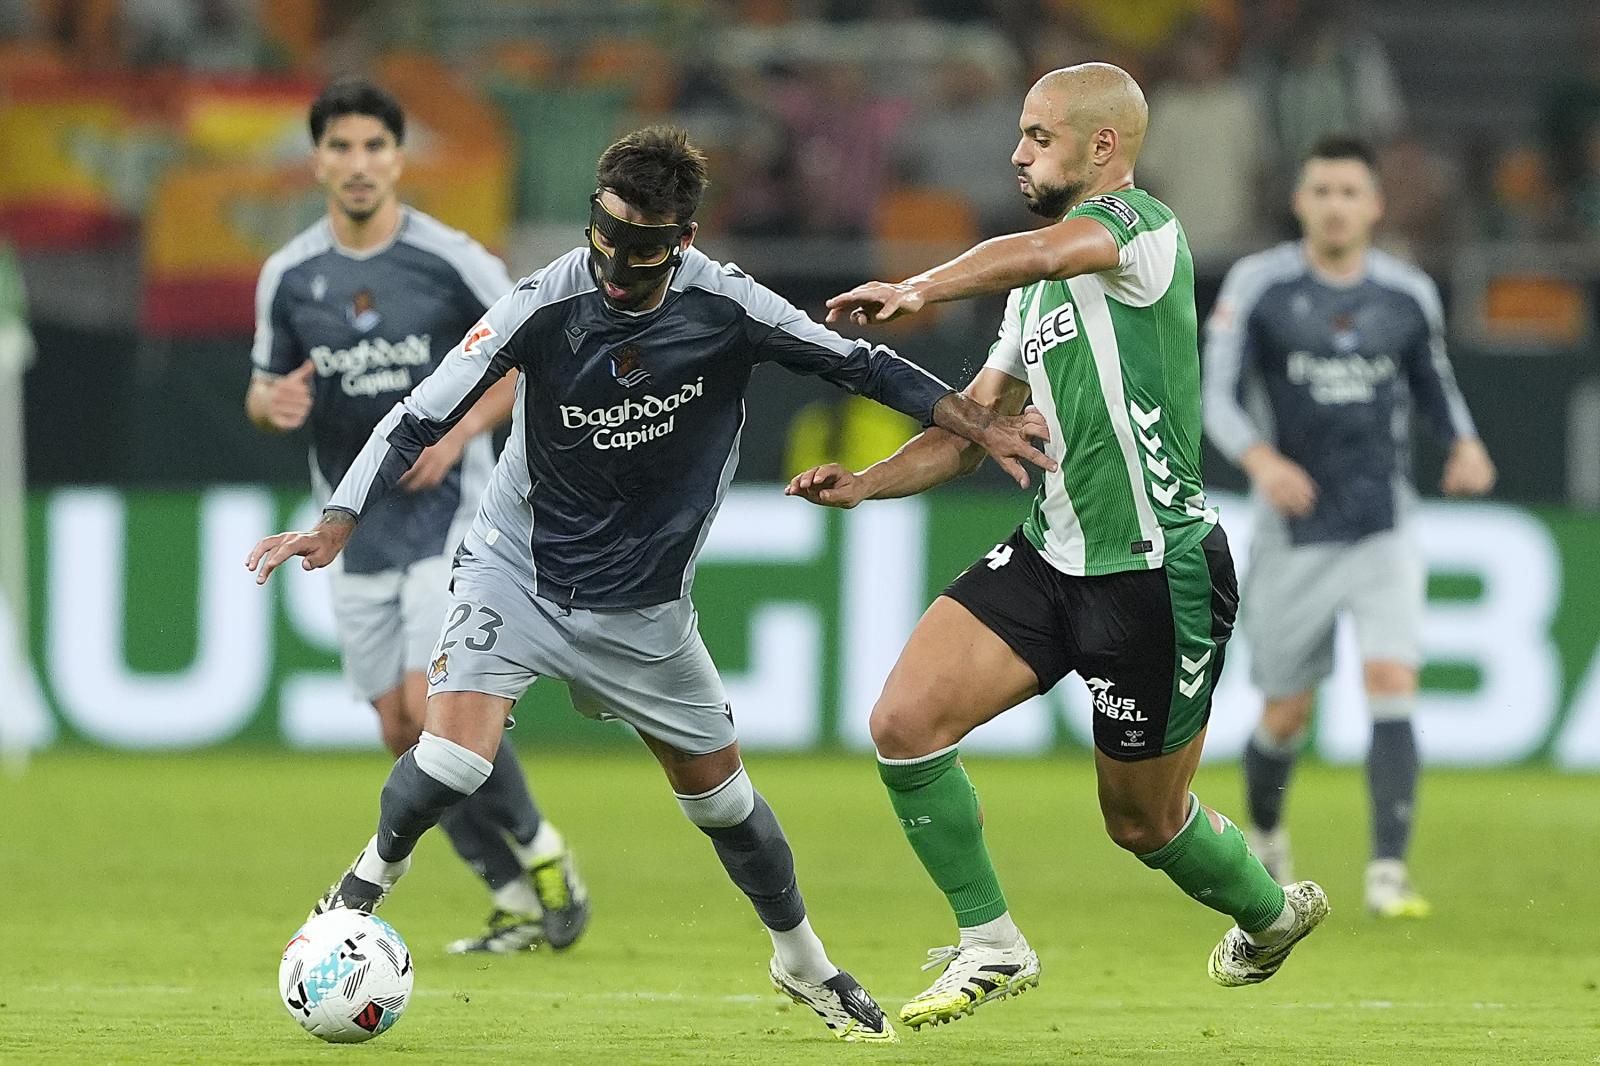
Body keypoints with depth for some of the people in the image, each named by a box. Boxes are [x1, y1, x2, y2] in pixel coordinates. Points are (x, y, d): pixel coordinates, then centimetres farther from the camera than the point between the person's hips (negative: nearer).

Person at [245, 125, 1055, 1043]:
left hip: (646, 608, 2)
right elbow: (423, 416, -17)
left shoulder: (726, 307, -17)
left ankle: (805, 964, 35)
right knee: (454, 760, -22)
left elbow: (859, 365, -5)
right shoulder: (545, 305, -21)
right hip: (516, 574, -2)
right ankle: (366, 884, 9)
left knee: (720, 791, 11)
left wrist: (980, 425, -7)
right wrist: (336, 526, -24)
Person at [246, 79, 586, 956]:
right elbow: (265, 391, 12)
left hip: (447, 513, -4)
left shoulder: (451, 260, -9)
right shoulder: (288, 276, 2)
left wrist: (460, 431, -13)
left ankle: (539, 849, 6)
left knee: (433, 706, -18)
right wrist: (273, 405, -13)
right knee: (401, 730, 2)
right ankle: (519, 903, 14)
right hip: (356, 529, 5)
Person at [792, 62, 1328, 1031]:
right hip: (1051, 554, 8)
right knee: (905, 723, -11)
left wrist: (920, 290, -33)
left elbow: (1039, 252, -37)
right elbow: (973, 429, 17)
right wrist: (863, 484, 4)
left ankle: (1272, 910, 41)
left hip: (1157, 577, -8)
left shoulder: (1140, 225, -14)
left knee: (1144, 822, 9)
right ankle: (993, 946, 4)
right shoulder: (1039, 293, 14)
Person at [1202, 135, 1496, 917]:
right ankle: (1264, 833, 38)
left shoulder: (1409, 295, 3)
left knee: (1392, 685, -17)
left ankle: (1388, 874, -19)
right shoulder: (1258, 285, -5)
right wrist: (1261, 460, -26)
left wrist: (1465, 444, -2)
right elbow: (1218, 397, -6)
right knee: (1287, 715, 6)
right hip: (1293, 531, -1)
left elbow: (1434, 384, 18)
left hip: (1383, 530, 1)